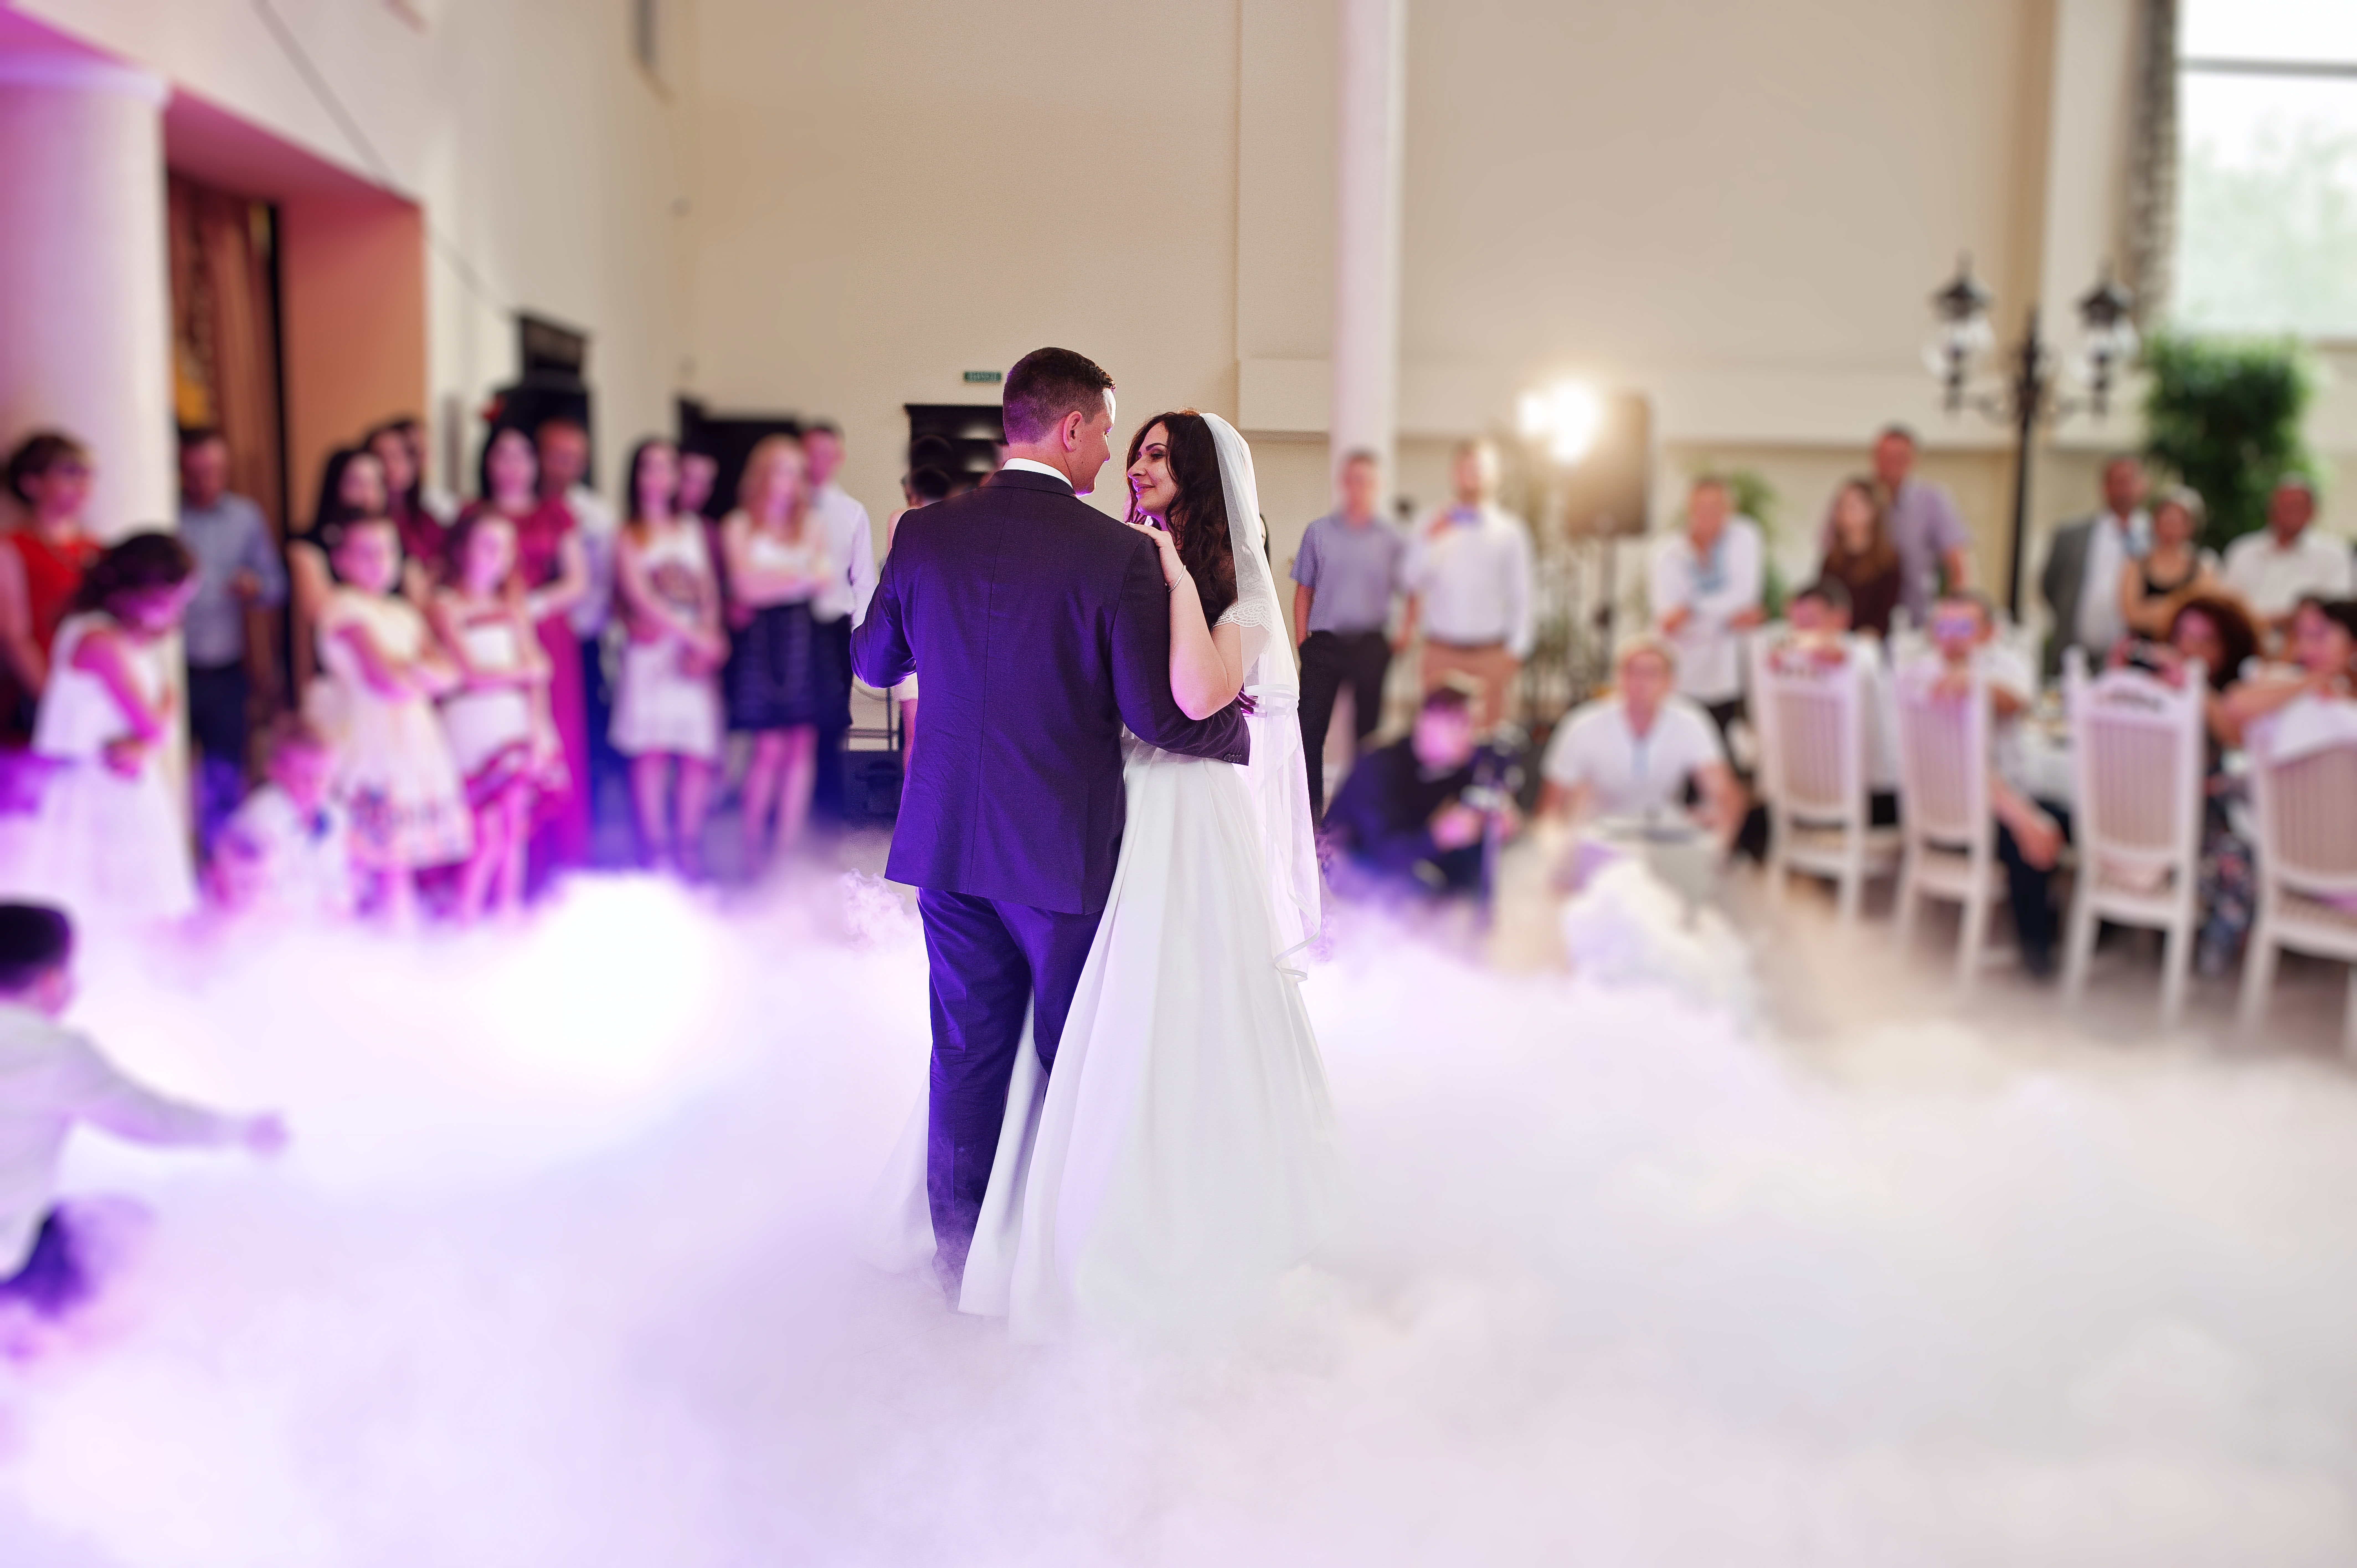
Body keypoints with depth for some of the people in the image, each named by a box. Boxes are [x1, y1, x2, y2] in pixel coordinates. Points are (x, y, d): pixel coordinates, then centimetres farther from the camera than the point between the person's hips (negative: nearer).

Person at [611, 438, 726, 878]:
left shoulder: (693, 530, 18)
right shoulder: (629, 536, 6)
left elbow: (710, 594, 11)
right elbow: (640, 598, -4)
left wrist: (707, 640, -7)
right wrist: (693, 636, -10)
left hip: (698, 654, 3)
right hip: (651, 651, -3)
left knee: (699, 753, -3)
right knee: (651, 750, -9)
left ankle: (688, 847, 5)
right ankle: (655, 849, -3)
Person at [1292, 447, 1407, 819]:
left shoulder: (1391, 539, 3)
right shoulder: (1319, 532, 5)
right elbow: (1304, 592, 8)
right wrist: (1302, 642, 1)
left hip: (1370, 646, 0)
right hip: (1324, 644, 0)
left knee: (1367, 729, 6)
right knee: (1310, 728, -3)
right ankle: (1310, 809, 5)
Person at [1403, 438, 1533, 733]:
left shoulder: (1510, 531, 8)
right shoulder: (1435, 527, 10)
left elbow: (1521, 596, 7)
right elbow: (1414, 579, 0)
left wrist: (1516, 650, 0)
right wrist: (1431, 540, -12)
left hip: (1491, 656, -1)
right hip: (1442, 653, 1)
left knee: (1490, 730, -4)